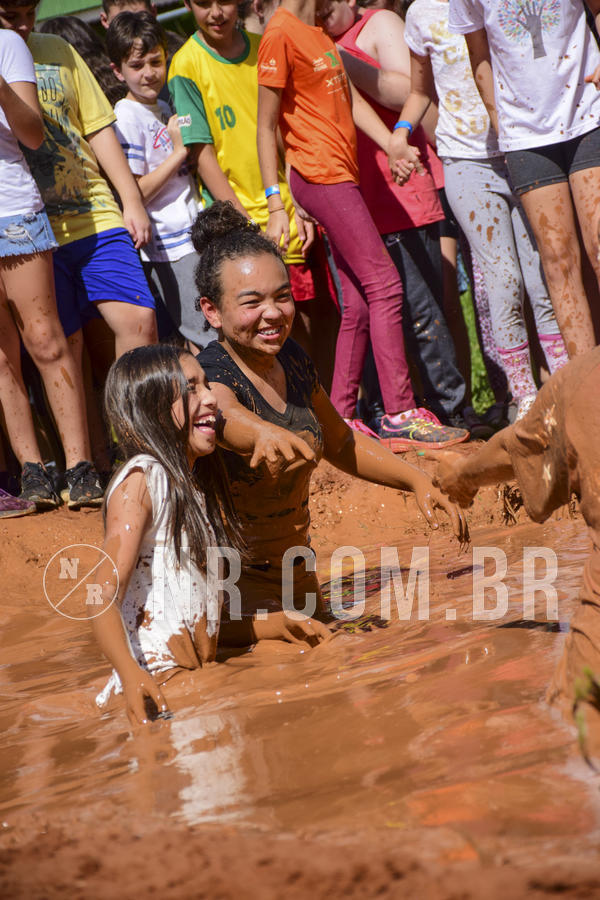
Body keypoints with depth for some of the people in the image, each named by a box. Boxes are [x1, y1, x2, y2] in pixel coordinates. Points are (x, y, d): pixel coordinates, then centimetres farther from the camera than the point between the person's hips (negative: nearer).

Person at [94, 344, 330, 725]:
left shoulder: (196, 486, 21)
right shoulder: (142, 478, -6)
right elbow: (105, 598, -17)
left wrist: (277, 626, 19)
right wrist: (131, 674, -32)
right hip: (155, 692, -9)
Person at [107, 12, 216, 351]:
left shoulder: (164, 110, 16)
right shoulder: (126, 119, -12)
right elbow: (135, 193, -18)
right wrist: (179, 151, -17)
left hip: (194, 239, 9)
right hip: (169, 248, -9)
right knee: (207, 341, -7)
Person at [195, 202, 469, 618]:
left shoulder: (291, 358, 3)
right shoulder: (210, 376, -19)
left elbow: (342, 443, 18)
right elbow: (225, 416, -44)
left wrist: (417, 480, 4)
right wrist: (265, 433, -66)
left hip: (295, 566, 7)